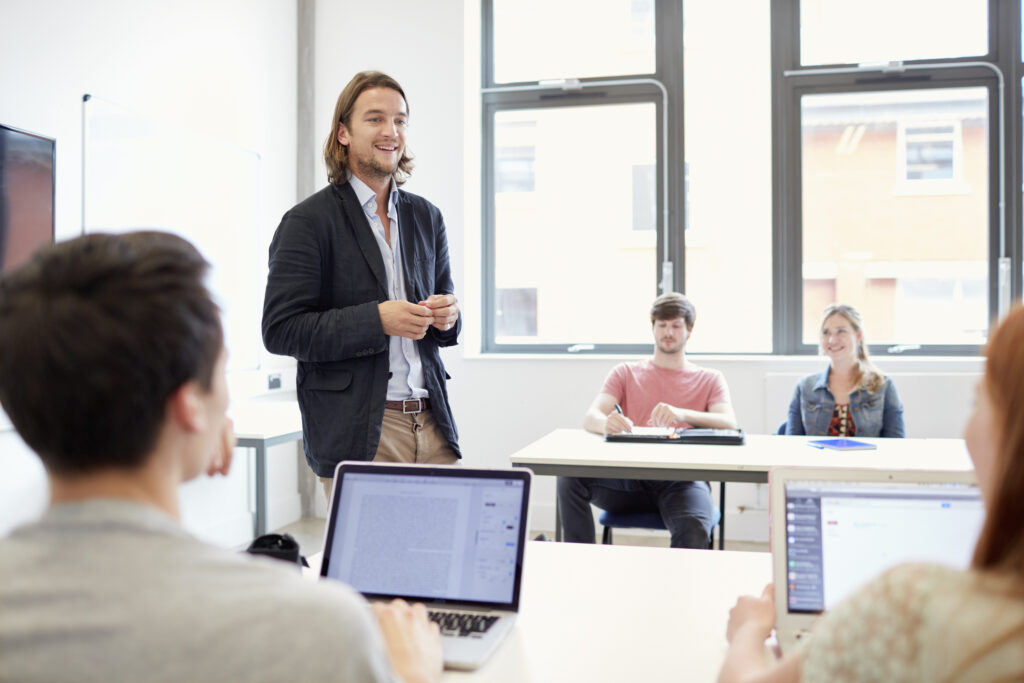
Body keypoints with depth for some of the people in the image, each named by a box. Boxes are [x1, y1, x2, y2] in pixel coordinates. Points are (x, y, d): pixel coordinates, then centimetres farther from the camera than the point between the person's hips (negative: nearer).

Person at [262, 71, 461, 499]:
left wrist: (448, 316, -3)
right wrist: (377, 319, -20)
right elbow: (280, 330, -10)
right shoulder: (308, 222, -4)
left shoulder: (426, 217, 15)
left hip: (433, 429, 5)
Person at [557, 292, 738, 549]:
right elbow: (591, 417, 2)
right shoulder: (626, 373, 19)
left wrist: (682, 415, -25)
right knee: (570, 478, -26)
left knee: (694, 532, -35)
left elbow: (728, 423, -3)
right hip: (631, 479, 2)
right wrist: (606, 423, -26)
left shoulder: (710, 379, 17)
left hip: (682, 481, -2)